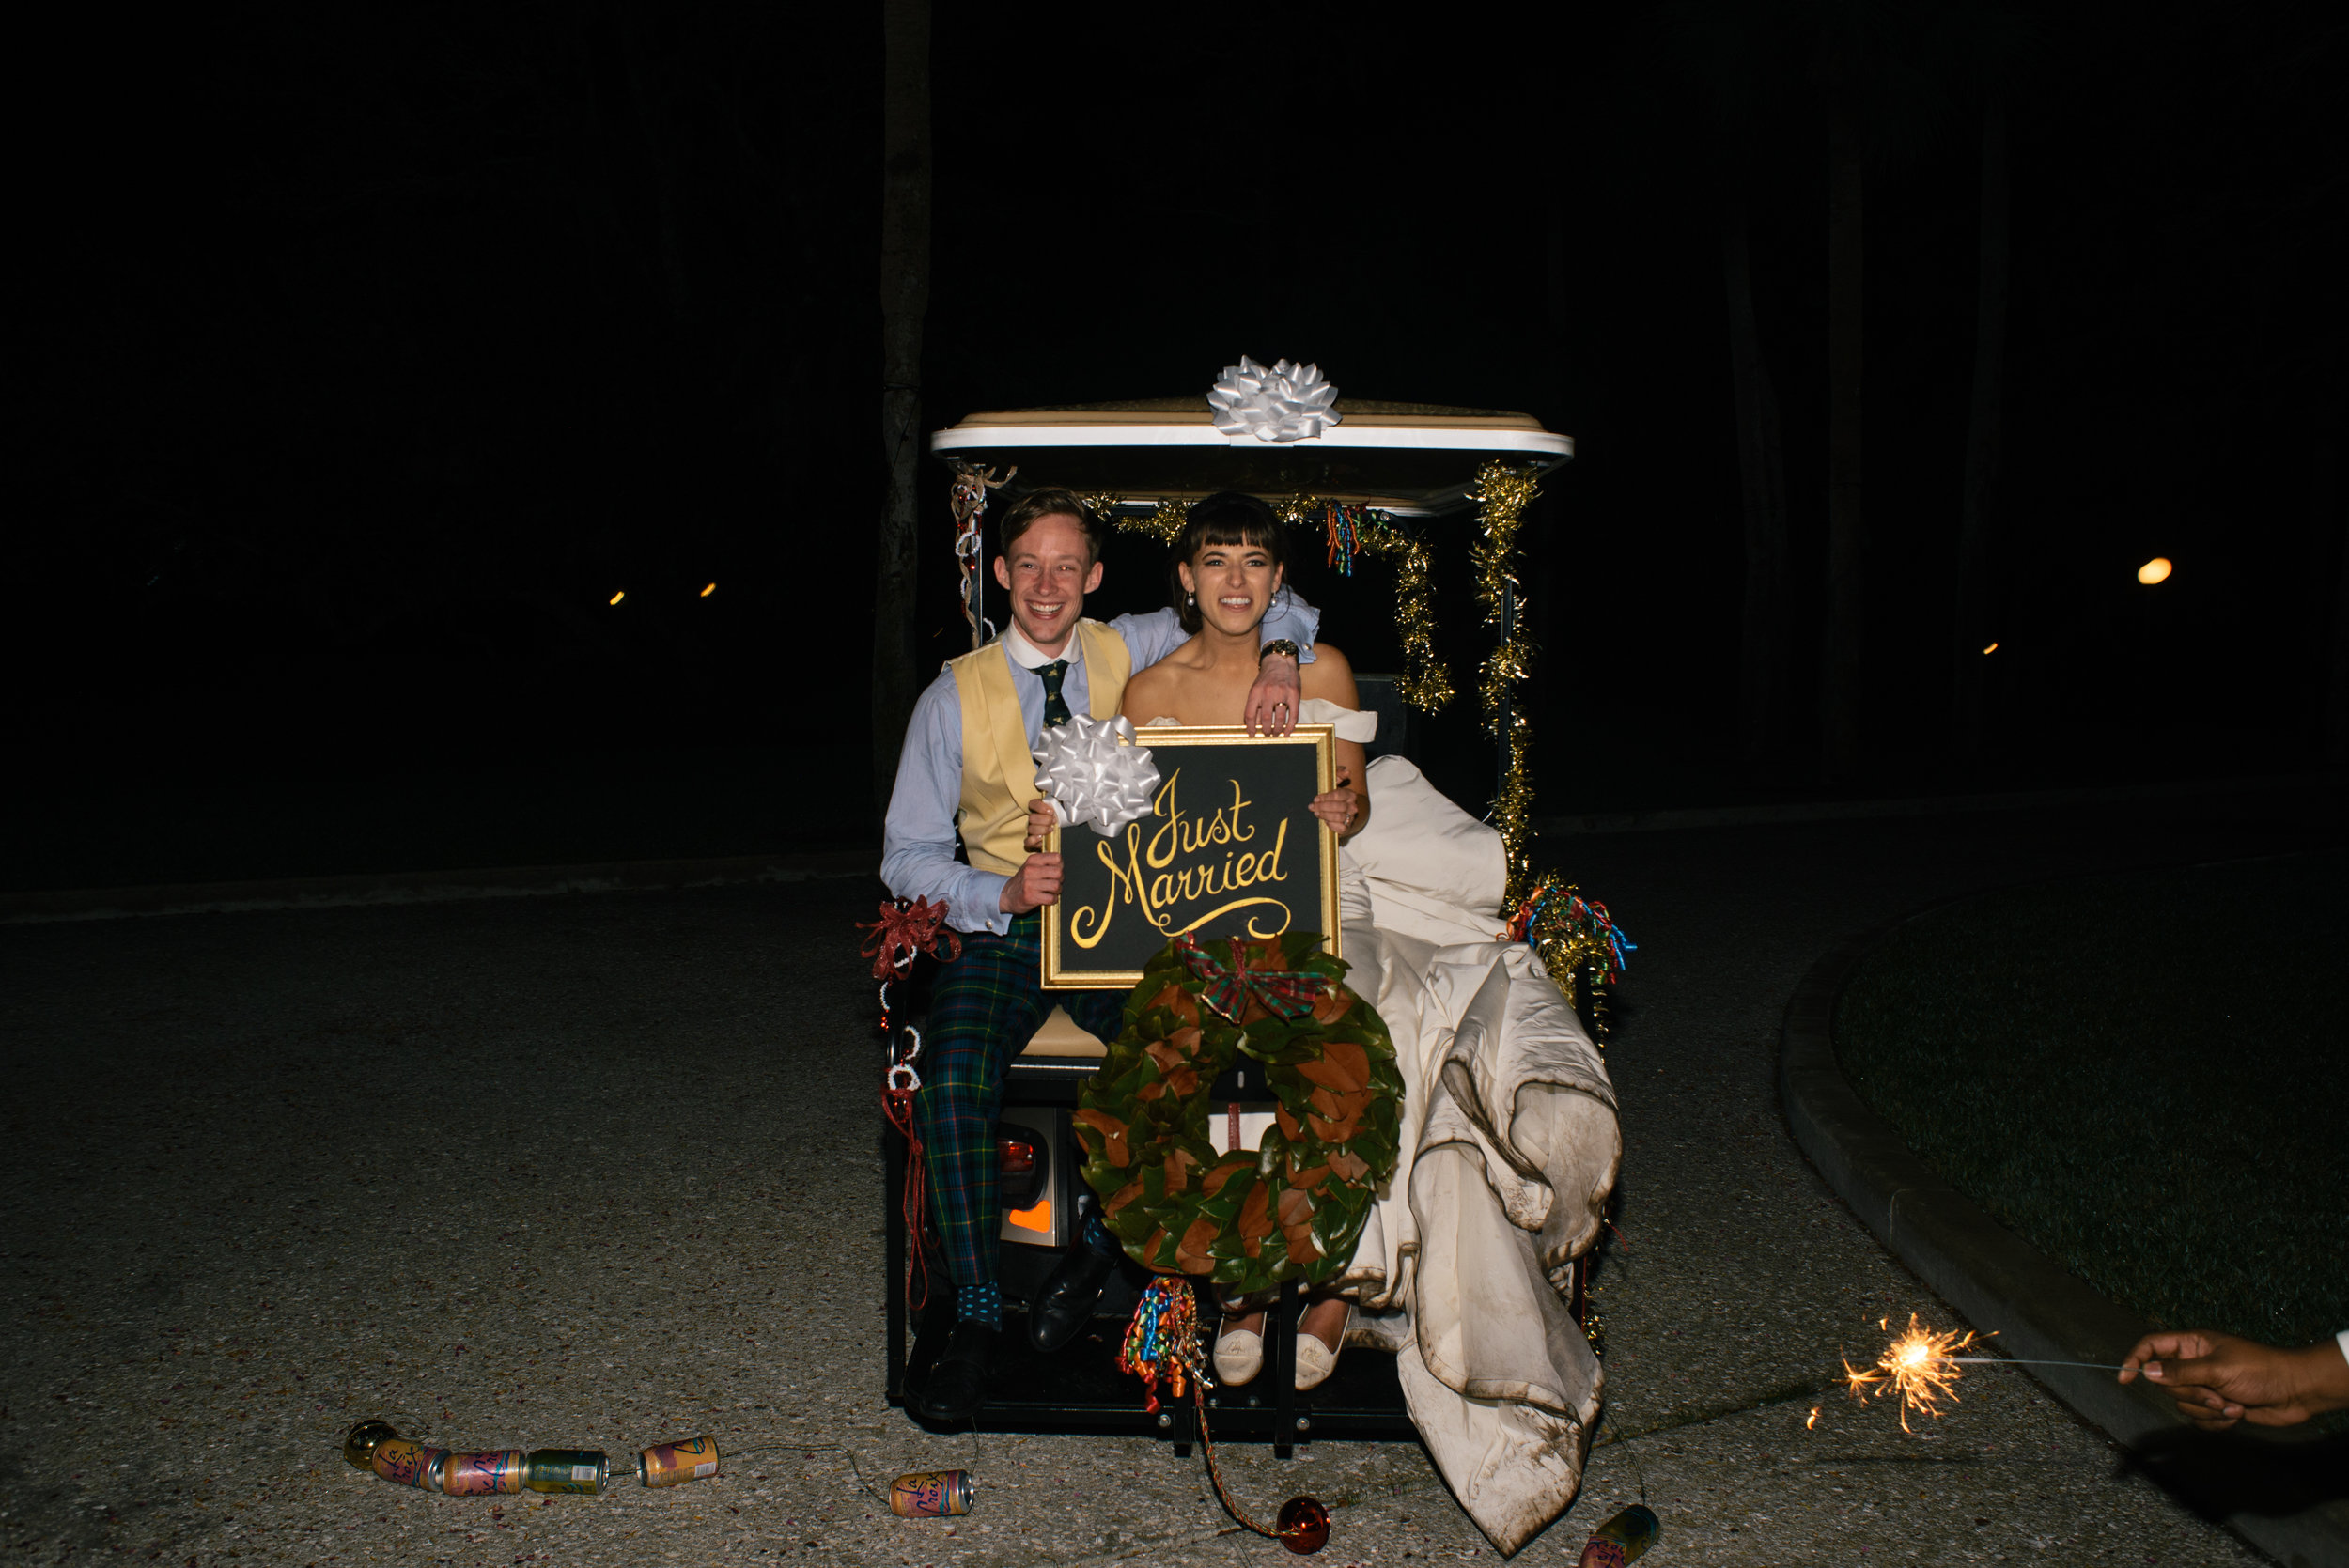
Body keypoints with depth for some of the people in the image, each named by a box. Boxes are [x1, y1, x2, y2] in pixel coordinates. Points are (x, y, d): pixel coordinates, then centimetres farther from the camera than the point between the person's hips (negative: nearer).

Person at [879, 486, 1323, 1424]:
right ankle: (975, 1313, -10)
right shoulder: (955, 697, 2)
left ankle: (1099, 1247, -4)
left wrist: (1277, 660, -9)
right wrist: (1003, 893, -17)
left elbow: (1272, 602, 14)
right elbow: (906, 856, 2)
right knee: (952, 1081, -29)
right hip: (1003, 927, 0)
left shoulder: (1132, 653, 6)